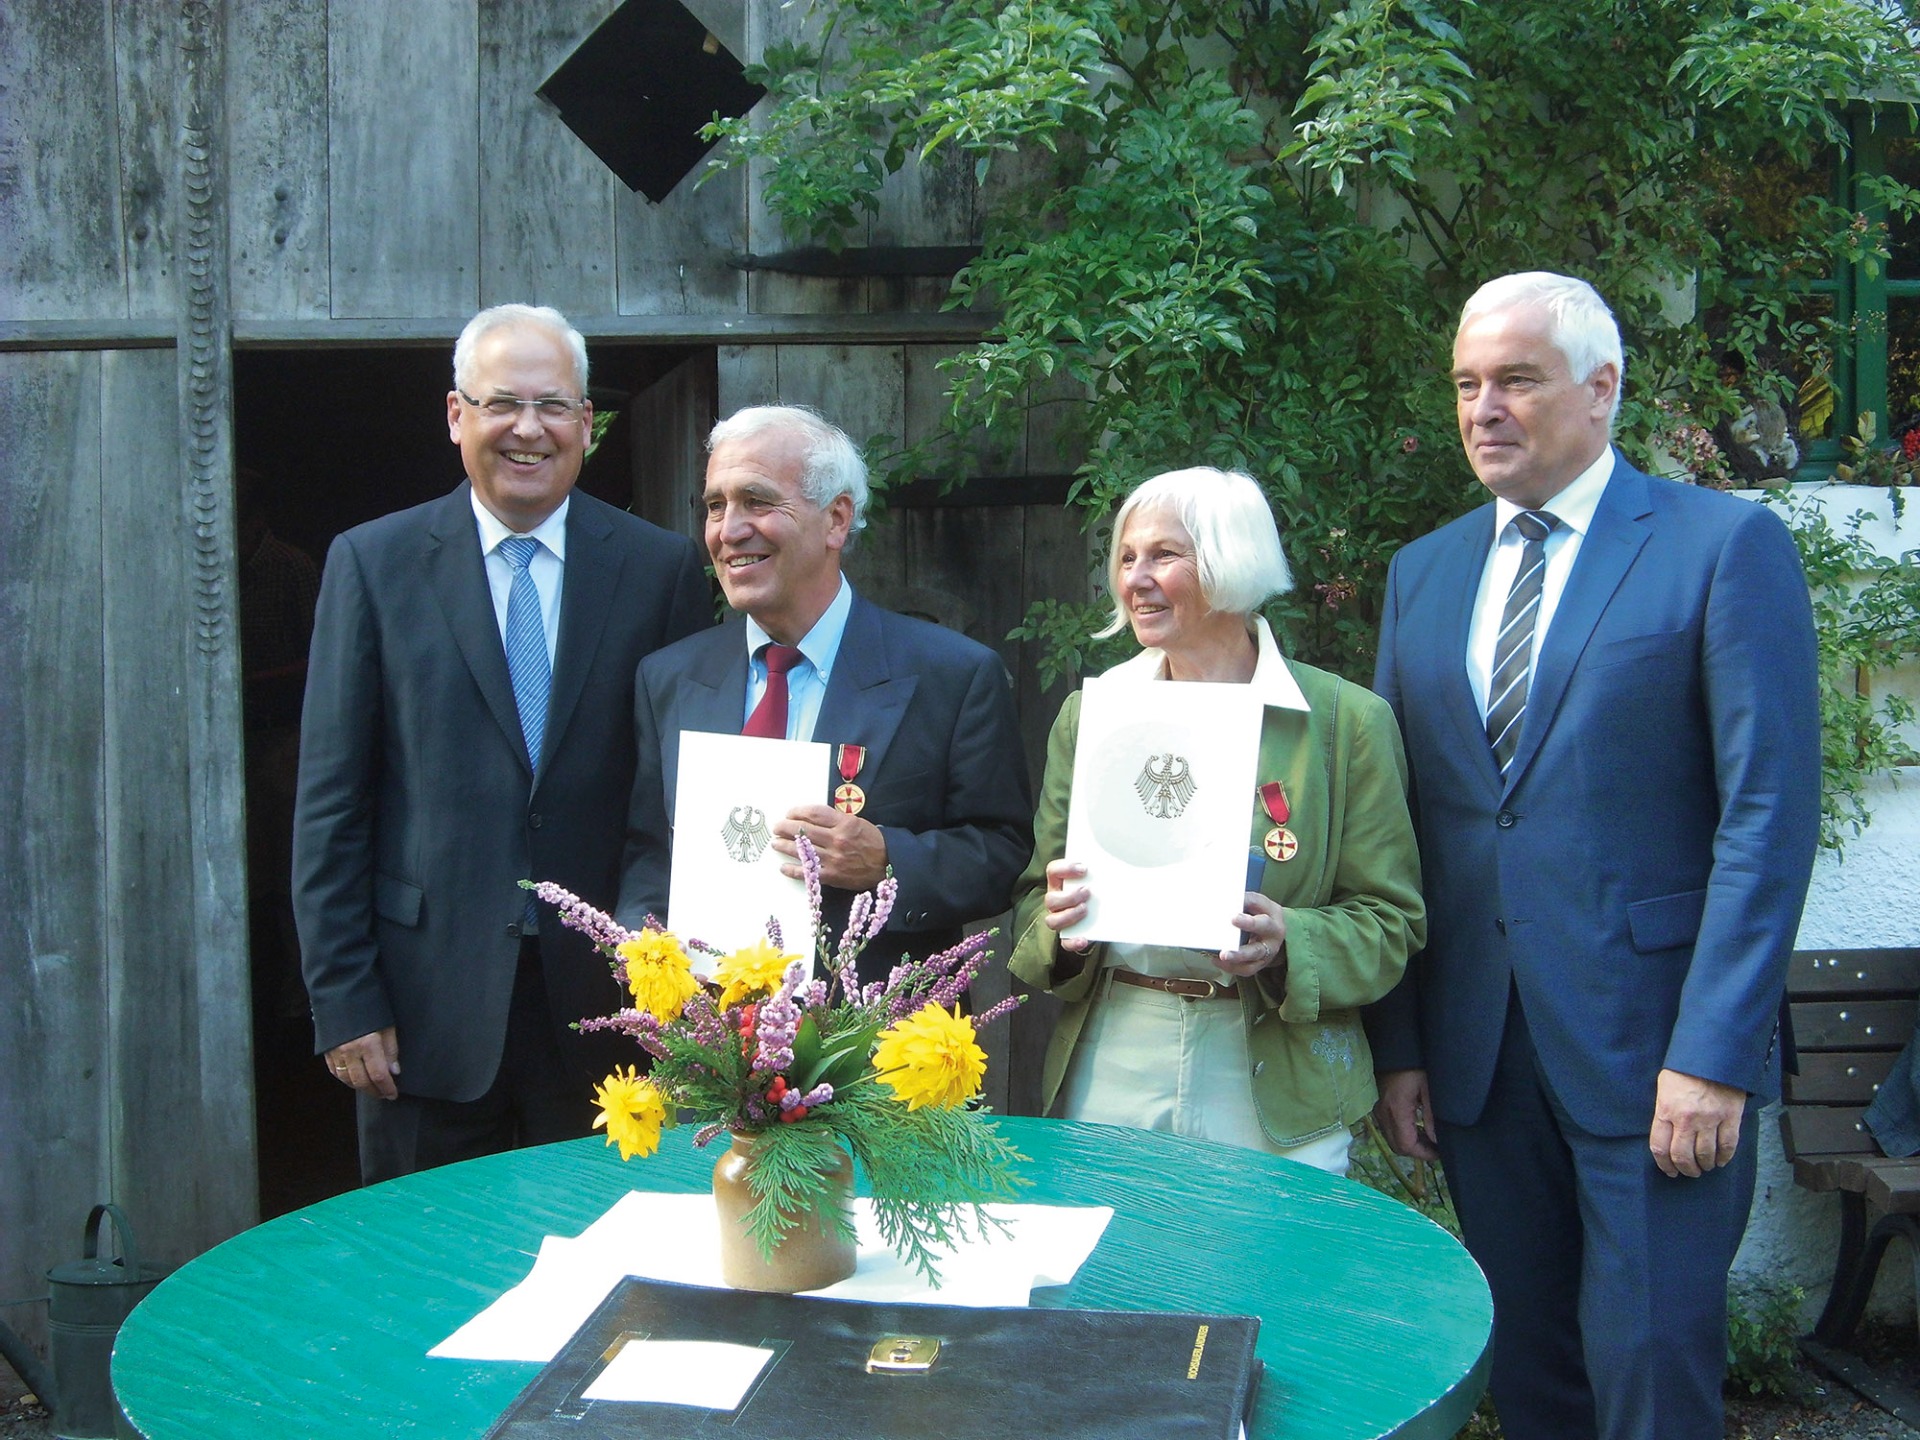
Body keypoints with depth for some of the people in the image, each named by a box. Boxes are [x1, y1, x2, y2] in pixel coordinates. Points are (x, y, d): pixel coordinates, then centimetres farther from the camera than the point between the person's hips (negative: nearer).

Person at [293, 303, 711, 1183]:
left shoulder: (661, 570, 2)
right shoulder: (372, 564, 1)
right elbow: (331, 803, 0)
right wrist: (343, 1002, -5)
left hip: (603, 1001, 1)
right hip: (430, 1002, 0)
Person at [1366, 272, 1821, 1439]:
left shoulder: (1725, 545, -5)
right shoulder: (1424, 573, 12)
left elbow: (1768, 813, -10)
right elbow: (1402, 820, 10)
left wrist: (1714, 1052, -16)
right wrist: (1397, 1046, 5)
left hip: (1652, 1038, -5)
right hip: (1478, 1053, 5)